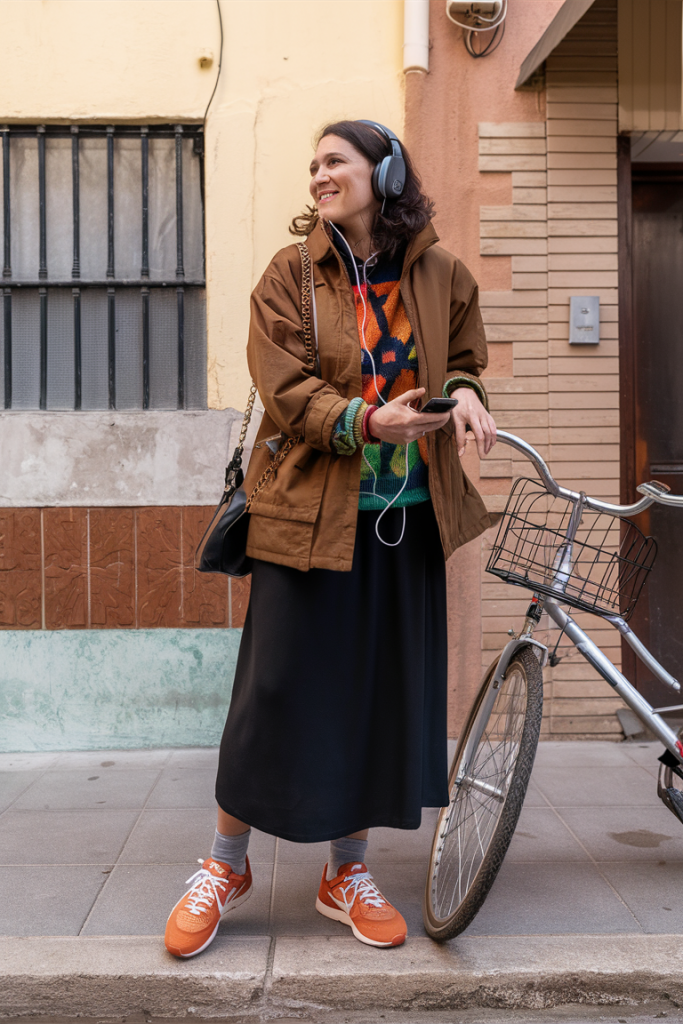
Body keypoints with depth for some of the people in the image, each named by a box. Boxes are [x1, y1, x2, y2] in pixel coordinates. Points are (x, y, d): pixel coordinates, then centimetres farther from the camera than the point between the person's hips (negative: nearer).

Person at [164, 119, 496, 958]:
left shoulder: (441, 276, 6)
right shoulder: (290, 275, -1)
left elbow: (464, 363, 18)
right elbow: (288, 392, -10)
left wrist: (463, 394, -7)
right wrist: (368, 420, -27)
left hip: (405, 518, 3)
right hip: (310, 512, -3)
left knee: (385, 691, 8)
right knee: (276, 690, 0)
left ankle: (347, 872, 27)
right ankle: (225, 866, 22)